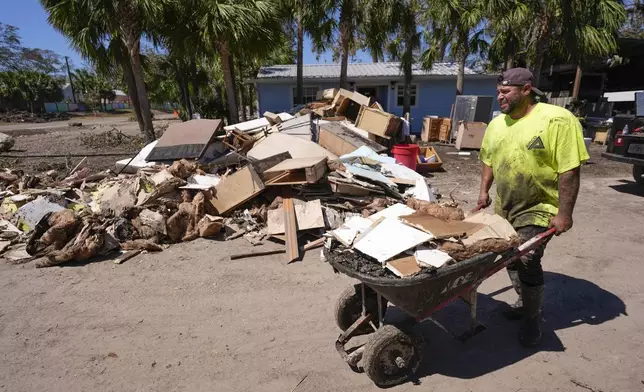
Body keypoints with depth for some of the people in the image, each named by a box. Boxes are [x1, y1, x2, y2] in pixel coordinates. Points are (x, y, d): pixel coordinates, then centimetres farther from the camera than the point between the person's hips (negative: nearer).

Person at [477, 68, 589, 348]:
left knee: (528, 261, -8)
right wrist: (484, 192, 9)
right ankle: (525, 301, 38)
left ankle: (532, 320, 14)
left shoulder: (557, 120, -16)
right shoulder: (496, 124, 5)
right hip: (504, 207, 7)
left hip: (538, 209, -6)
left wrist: (564, 213, -20)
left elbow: (569, 170, -19)